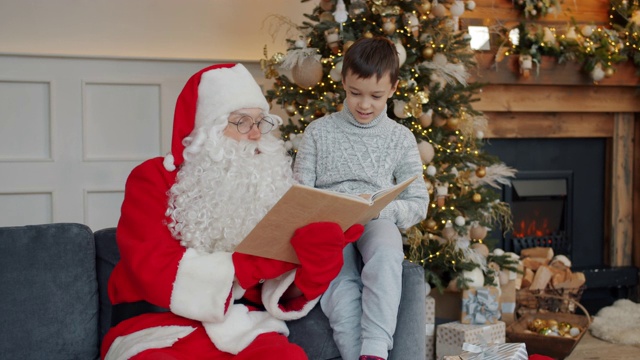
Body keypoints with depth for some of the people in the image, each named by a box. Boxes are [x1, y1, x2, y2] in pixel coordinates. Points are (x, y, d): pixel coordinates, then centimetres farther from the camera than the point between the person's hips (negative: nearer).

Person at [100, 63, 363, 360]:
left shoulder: (268, 182, 11)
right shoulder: (153, 178, 2)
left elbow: (287, 294, 6)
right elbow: (157, 273, -12)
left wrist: (318, 257, -16)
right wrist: (255, 264, -18)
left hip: (243, 328, 3)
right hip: (157, 328, -3)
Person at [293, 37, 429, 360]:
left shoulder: (401, 138, 10)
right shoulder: (319, 131, 9)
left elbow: (418, 203, 9)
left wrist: (382, 209, -11)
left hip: (376, 224, 0)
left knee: (386, 252, -39)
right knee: (343, 303, -31)